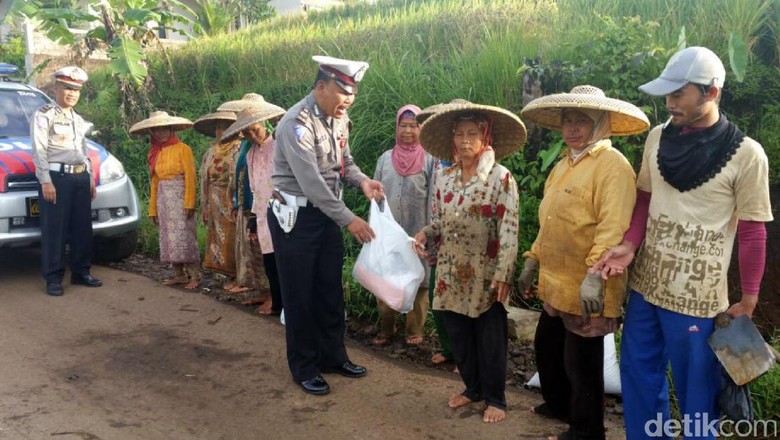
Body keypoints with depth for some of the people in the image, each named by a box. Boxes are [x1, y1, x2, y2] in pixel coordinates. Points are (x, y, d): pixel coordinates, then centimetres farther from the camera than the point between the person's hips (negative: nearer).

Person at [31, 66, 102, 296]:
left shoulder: (78, 119, 19)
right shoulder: (44, 115, -3)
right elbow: (39, 151, -10)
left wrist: (91, 178, 17)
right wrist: (46, 181, -17)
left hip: (81, 177, 7)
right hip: (57, 177, -7)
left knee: (82, 228, 9)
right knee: (54, 230, -4)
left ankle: (81, 272, 19)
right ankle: (53, 278, 2)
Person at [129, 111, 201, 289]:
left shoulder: (182, 149, -5)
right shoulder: (155, 153, 14)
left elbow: (190, 177, -11)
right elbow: (154, 182, 14)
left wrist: (189, 203, -19)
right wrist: (153, 209, 12)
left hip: (179, 197, -6)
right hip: (163, 199, 7)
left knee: (184, 236, -8)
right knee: (170, 237, 7)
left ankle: (195, 275, -3)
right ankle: (179, 275, 14)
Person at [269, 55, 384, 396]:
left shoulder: (340, 118, 3)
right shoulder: (297, 122, -22)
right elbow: (311, 181, -27)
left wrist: (362, 181, -6)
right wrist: (348, 220, -26)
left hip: (326, 213, 7)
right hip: (294, 215, -7)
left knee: (331, 289, 14)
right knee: (300, 294, 4)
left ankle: (332, 355, 30)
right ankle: (303, 367, 19)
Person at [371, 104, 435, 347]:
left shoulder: (429, 160, -3)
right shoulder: (385, 158, 6)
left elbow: (433, 198, -5)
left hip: (417, 233, -3)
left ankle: (415, 330, 20)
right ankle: (386, 328, 23)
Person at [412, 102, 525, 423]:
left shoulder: (500, 177, -9)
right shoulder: (445, 179, 6)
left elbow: (509, 230, -13)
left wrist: (502, 273, -19)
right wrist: (425, 234, -7)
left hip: (485, 275, -5)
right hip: (452, 274, 5)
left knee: (490, 339, 6)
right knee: (458, 336, 14)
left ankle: (495, 398, 23)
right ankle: (472, 388, 34)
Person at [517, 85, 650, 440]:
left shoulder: (612, 164, -14)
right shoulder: (564, 164, 15)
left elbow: (614, 226, -25)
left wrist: (595, 274, -32)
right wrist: (532, 261, 19)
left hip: (586, 287, -9)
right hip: (556, 283, 9)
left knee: (581, 363, 6)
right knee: (546, 347, 23)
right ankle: (558, 404, 47)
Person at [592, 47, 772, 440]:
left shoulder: (745, 154, -13)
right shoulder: (658, 138, 2)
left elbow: (752, 233, -8)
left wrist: (748, 302, -5)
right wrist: (629, 246, -6)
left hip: (697, 298, -5)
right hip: (644, 285, 5)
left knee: (696, 395, 10)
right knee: (639, 380, 19)